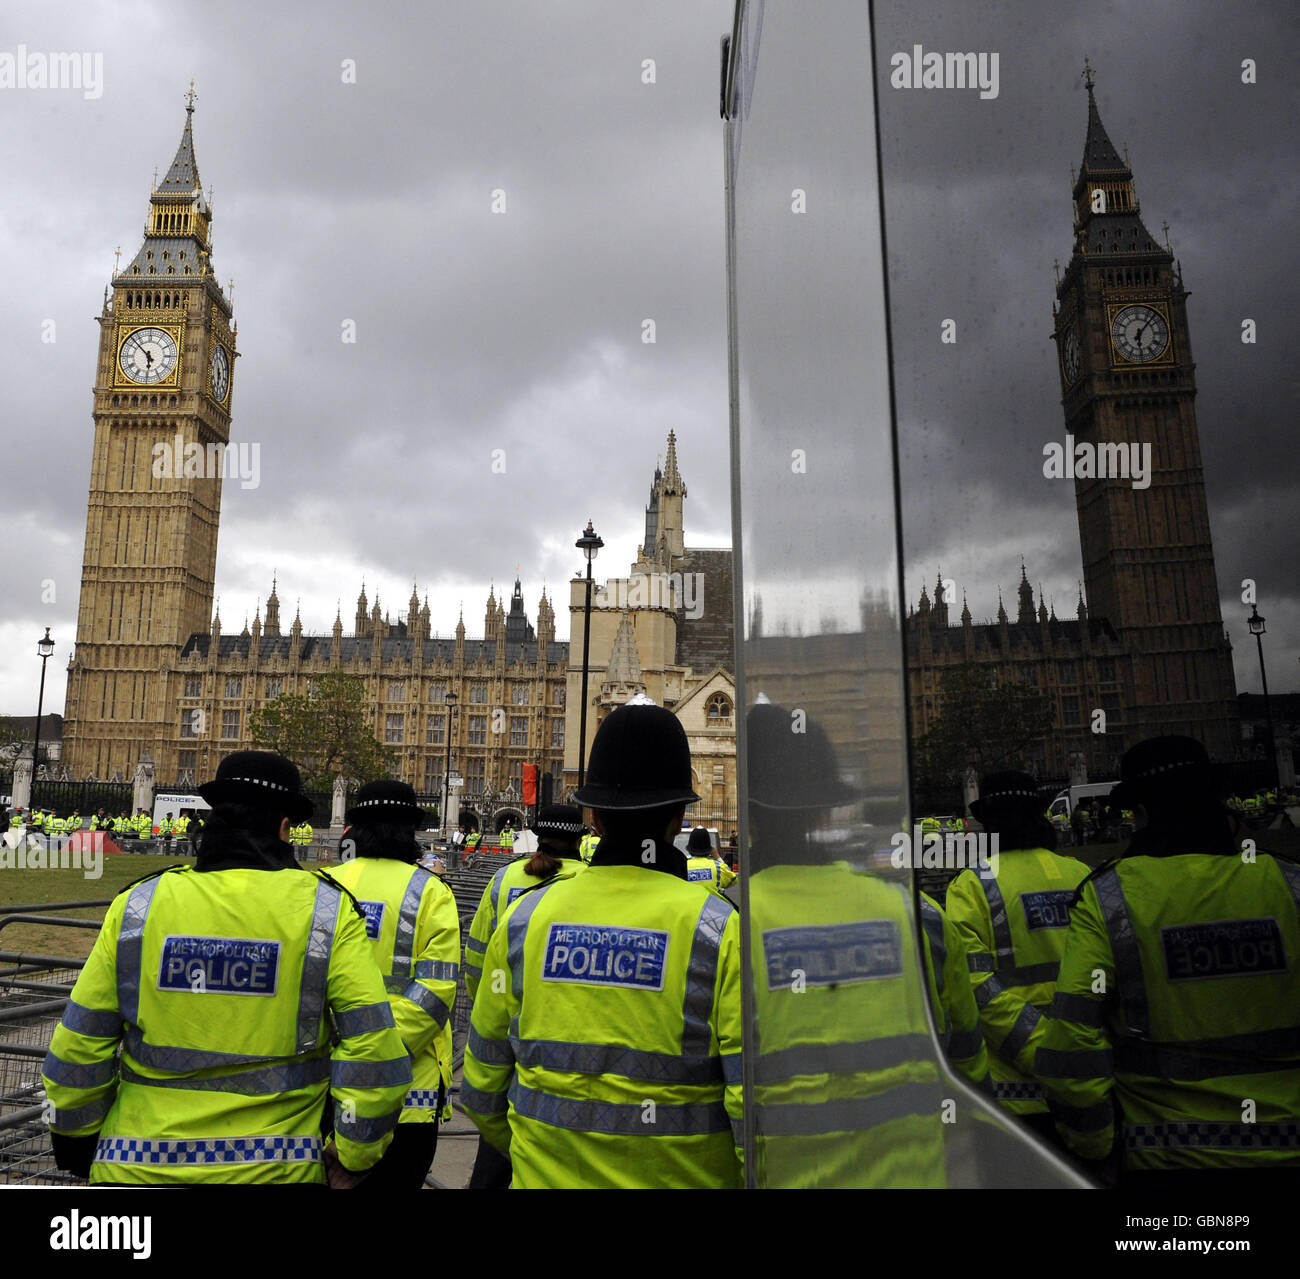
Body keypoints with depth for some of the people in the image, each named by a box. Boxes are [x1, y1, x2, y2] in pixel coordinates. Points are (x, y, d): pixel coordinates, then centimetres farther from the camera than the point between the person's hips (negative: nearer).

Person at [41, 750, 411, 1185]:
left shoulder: (138, 905, -4)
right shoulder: (325, 910, -9)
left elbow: (78, 1046, 1)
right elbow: (373, 1048, -12)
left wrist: (76, 1142, 18)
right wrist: (355, 1155, 2)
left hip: (138, 1166, 2)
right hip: (278, 1167, -1)